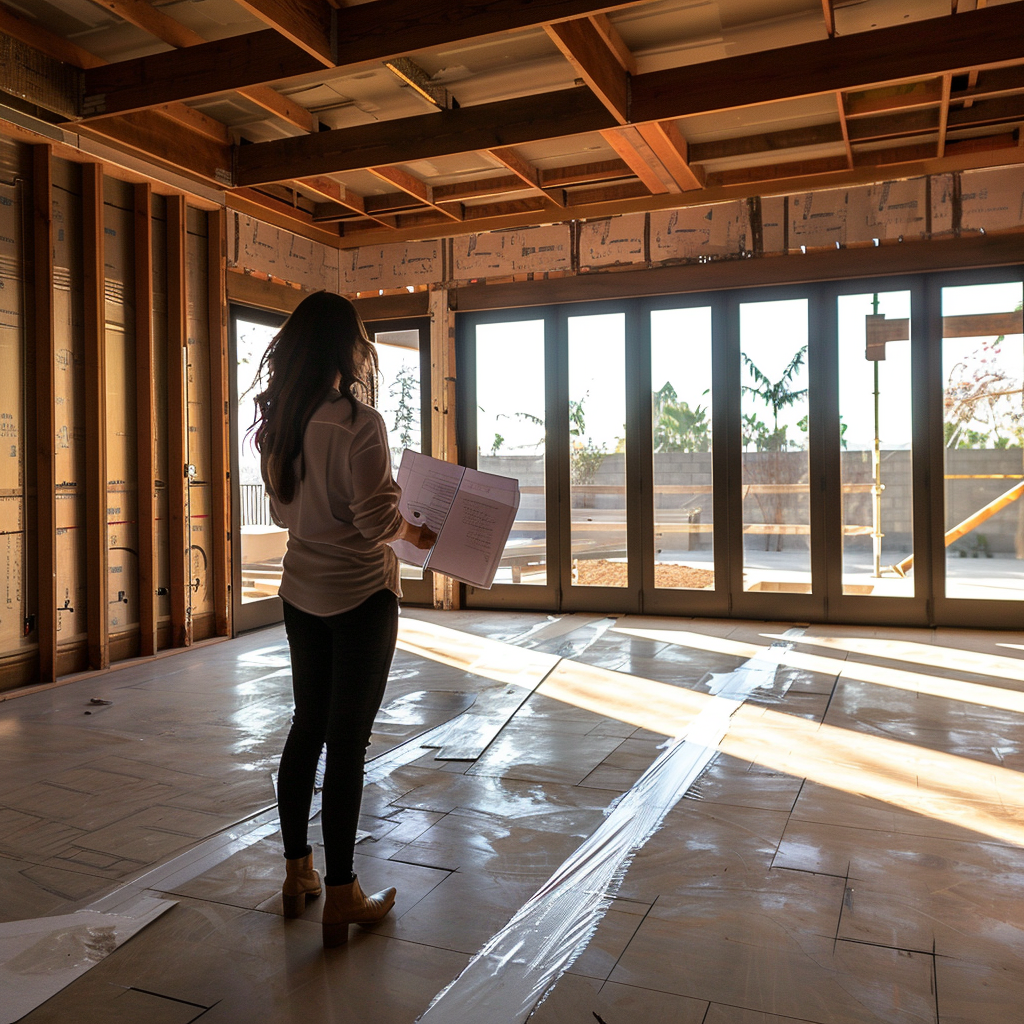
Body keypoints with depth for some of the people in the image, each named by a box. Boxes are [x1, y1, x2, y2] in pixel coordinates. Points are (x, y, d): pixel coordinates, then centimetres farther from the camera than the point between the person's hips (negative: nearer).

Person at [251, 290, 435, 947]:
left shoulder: (278, 423, 3)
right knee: (348, 745, 1)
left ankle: (297, 873, 32)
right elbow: (378, 522, -19)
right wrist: (415, 533, 0)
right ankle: (341, 899, 14)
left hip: (302, 592, 7)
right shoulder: (359, 423, -19)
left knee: (307, 726, 18)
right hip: (360, 596, -7)